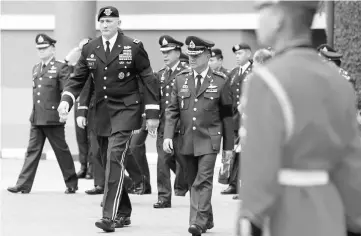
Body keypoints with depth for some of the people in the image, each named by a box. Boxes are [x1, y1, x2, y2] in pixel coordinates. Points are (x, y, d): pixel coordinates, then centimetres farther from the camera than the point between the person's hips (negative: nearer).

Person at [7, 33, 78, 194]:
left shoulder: (61, 68, -4)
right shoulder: (36, 69, 16)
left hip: (53, 118, -6)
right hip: (36, 118, 6)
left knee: (61, 151, 2)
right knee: (32, 150, 2)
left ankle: (72, 184, 13)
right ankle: (24, 185, -1)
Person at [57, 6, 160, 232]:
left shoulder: (133, 47, -5)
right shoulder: (89, 49, 7)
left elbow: (149, 80, -2)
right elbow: (78, 79, 9)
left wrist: (153, 113, -5)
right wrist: (66, 100, -10)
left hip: (125, 110, -5)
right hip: (101, 112, 5)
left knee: (115, 157, -19)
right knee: (111, 162, 12)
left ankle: (110, 216, -22)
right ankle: (124, 212, 27)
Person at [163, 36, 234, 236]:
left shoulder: (220, 81, -1)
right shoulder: (181, 79, 7)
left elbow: (227, 115, 2)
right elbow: (172, 110, 7)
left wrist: (228, 145, 2)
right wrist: (168, 135, -6)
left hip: (209, 139, -4)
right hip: (187, 139, 4)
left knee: (203, 181, -14)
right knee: (193, 182, 11)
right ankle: (207, 218, 26)